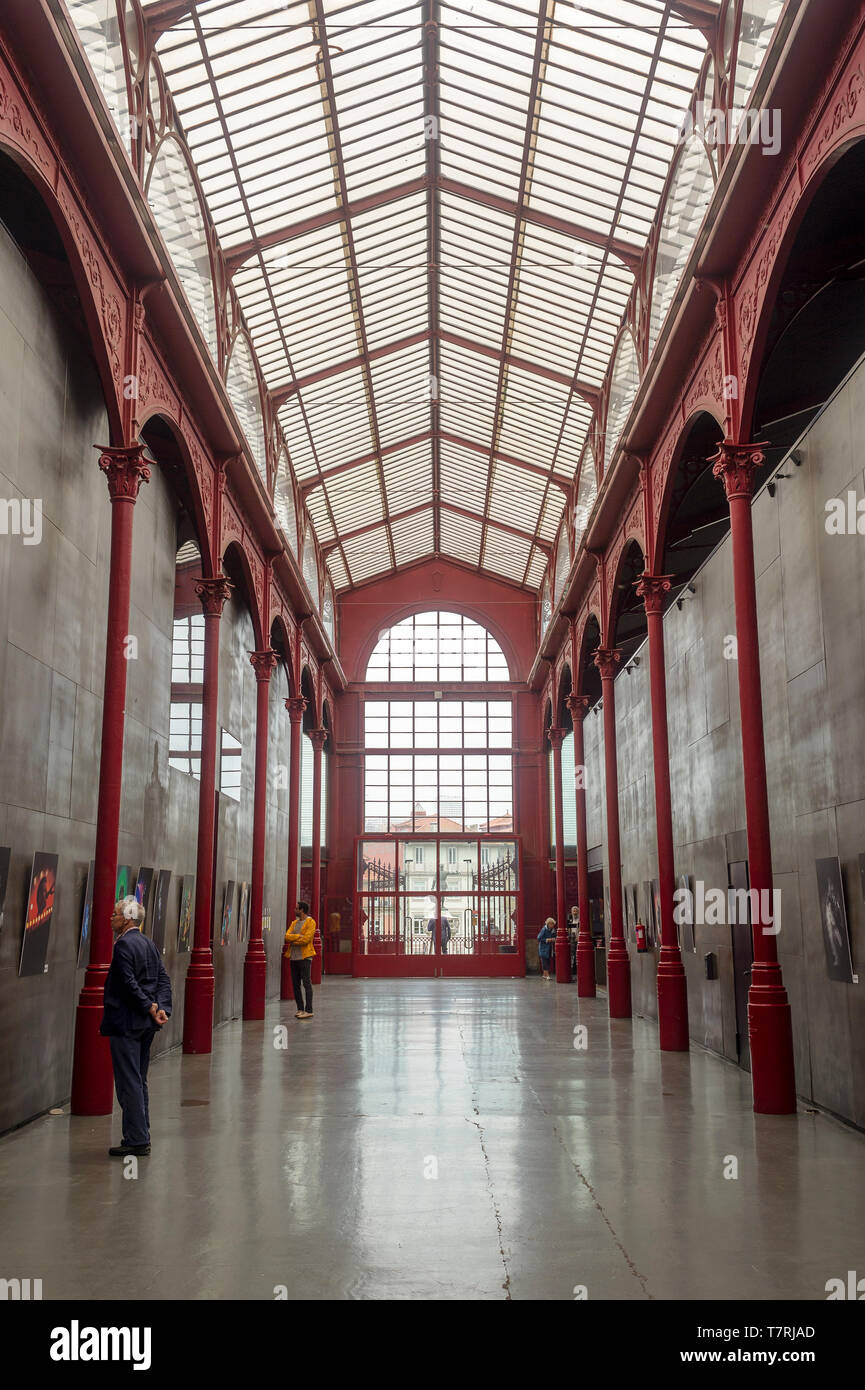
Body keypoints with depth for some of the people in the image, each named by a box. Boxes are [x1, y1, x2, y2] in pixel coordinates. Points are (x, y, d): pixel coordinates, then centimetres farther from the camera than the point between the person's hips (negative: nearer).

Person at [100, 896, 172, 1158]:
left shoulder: (124, 944, -14)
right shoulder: (148, 943, 12)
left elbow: (129, 983, -20)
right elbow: (164, 979, 7)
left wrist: (150, 1008, -15)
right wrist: (161, 1008, -3)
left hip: (126, 1022, -9)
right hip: (145, 1025, 9)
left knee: (129, 1082, -3)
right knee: (139, 1080, 16)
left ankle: (136, 1141, 0)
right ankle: (141, 1137, 22)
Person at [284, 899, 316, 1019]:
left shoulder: (310, 922, -5)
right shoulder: (295, 922, 17)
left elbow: (306, 939, -16)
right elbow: (287, 936, 4)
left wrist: (293, 940, -6)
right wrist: (299, 936, -12)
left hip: (304, 957, -7)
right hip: (293, 957, 8)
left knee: (306, 983, -7)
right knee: (296, 984, 9)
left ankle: (308, 1010, -7)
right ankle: (300, 1009, 16)